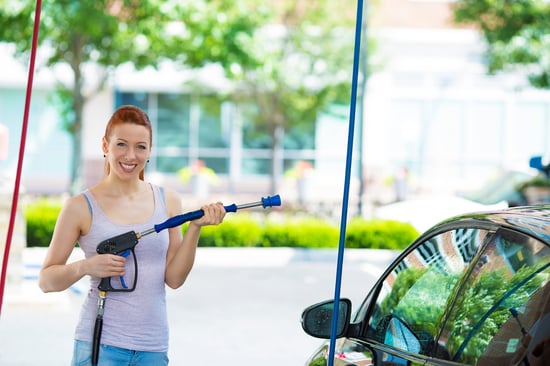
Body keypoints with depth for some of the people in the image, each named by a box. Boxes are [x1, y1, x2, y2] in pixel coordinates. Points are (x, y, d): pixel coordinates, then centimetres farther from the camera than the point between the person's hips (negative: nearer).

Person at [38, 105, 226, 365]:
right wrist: (85, 267, -16)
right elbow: (46, 280, 0)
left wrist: (195, 227, -6)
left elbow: (174, 279, 4)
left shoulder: (168, 201, 7)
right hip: (100, 344, -3)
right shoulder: (81, 207, -3)